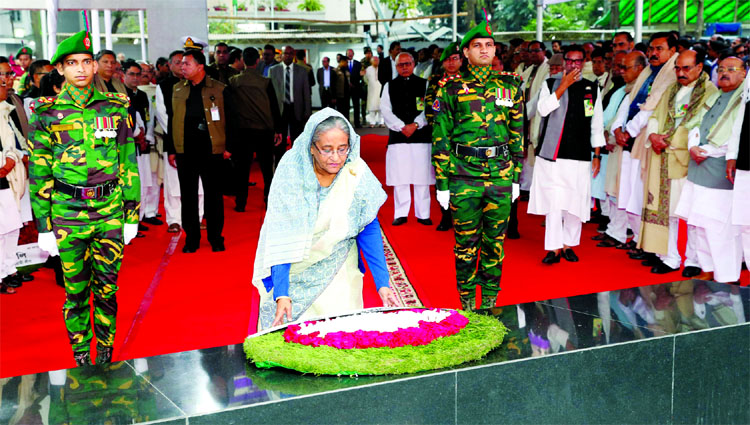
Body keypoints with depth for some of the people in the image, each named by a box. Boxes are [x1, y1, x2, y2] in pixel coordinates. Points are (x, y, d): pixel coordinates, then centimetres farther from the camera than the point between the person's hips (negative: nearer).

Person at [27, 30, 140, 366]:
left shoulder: (115, 107, 4)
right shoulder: (46, 113, 1)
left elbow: (129, 163, 8)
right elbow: (39, 172, 2)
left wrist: (132, 215, 6)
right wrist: (44, 225, -1)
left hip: (110, 211, 1)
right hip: (67, 211, -1)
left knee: (107, 288, 7)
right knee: (76, 290, 7)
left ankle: (106, 356, 22)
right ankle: (81, 357, 22)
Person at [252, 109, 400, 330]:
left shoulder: (357, 173, -18)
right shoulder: (291, 170, -23)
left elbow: (369, 229, -8)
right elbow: (280, 238, -24)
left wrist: (382, 283, -15)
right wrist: (281, 293, -32)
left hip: (338, 270, 1)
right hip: (293, 266, -1)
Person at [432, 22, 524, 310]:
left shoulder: (510, 86, 9)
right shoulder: (451, 89, 1)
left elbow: (517, 133, 13)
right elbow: (440, 138, 1)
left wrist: (516, 177, 10)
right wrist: (441, 183, -3)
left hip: (501, 175, 2)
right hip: (463, 176, -2)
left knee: (495, 240, 9)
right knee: (466, 242, 5)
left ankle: (490, 300, 22)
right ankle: (467, 302, 19)